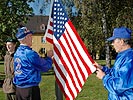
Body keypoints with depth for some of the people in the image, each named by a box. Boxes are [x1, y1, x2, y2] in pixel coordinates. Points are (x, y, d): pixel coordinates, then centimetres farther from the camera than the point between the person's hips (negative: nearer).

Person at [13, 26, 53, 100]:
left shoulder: (17, 52, 7)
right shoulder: (29, 53, -18)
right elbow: (45, 67, -10)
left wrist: (46, 58, 10)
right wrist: (49, 57, 7)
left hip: (19, 88, 8)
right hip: (30, 88, -8)